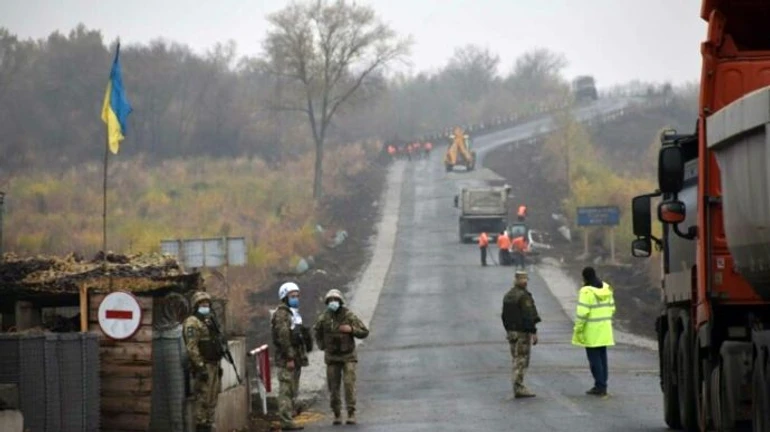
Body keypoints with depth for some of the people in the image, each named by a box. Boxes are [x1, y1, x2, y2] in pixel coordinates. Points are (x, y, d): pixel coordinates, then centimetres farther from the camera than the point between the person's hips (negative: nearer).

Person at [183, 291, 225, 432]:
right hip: (203, 366, -9)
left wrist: (219, 366, 20)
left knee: (212, 400, 10)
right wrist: (200, 366, -24)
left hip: (214, 366, 9)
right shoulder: (192, 323, -10)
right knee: (202, 399, -9)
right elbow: (191, 347, -18)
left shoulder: (210, 321, 19)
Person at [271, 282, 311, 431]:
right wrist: (289, 358, -23)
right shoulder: (281, 314, -12)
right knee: (286, 390, -10)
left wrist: (302, 356, 21)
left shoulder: (294, 313, 20)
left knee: (293, 391, 12)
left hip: (296, 357, 10)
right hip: (286, 358, -10)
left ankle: (290, 417, 16)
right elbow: (283, 337, -19)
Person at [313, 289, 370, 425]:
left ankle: (351, 414, -10)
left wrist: (351, 329, -25)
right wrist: (322, 345, 7)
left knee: (349, 384, -13)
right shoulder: (324, 318, -5)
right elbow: (316, 330, 18)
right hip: (332, 357, 2)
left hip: (348, 356, -2)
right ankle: (337, 415, 13)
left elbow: (364, 333, -8)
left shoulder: (349, 316, -12)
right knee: (333, 386, 1)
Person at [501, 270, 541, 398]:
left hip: (511, 332, 8)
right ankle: (518, 388, -10)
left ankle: (519, 387, 14)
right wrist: (534, 333, -16)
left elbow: (505, 316, 15)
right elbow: (528, 316, -20)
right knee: (521, 360, -7)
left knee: (516, 359, 12)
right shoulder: (524, 296, -15)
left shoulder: (508, 296, 11)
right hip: (523, 332, -8)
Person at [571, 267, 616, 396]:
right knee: (602, 357, 13)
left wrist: (578, 329, -13)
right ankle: (603, 385, 17)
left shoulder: (587, 292, -16)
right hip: (604, 331, 7)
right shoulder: (606, 289, 8)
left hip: (591, 332, -7)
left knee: (594, 358, -2)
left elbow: (582, 312, -20)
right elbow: (611, 308, 14)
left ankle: (600, 386, -4)